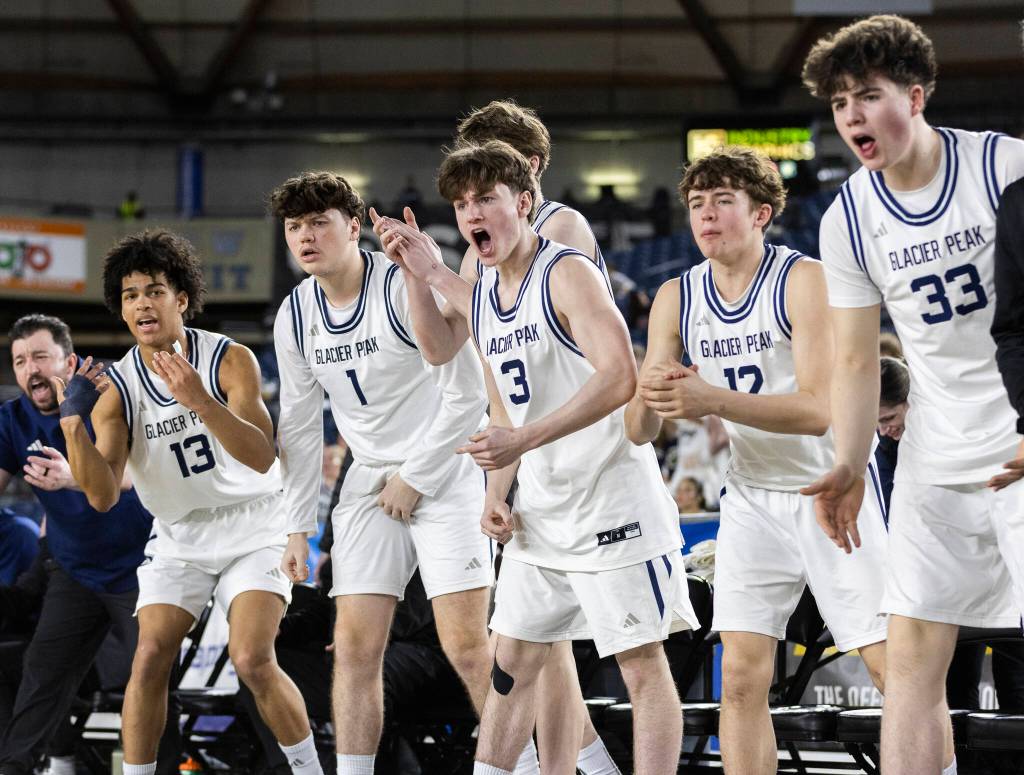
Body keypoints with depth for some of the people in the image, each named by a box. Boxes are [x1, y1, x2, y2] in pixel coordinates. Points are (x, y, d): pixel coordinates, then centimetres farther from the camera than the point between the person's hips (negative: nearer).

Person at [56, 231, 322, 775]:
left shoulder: (231, 360, -14)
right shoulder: (115, 389, -8)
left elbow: (261, 456, -26)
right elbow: (102, 495, -16)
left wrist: (199, 400, -39)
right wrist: (73, 423, -31)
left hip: (253, 530, -3)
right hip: (179, 539, 3)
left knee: (252, 661, -18)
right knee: (150, 659, -12)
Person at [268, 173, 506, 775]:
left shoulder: (407, 287, -17)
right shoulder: (295, 317, 3)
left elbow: (467, 396, -15)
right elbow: (300, 428, 12)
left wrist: (414, 478, -10)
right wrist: (298, 528, 9)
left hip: (445, 470, -6)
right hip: (371, 483, 6)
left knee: (467, 645, -11)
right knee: (354, 647, -1)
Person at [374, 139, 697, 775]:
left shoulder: (567, 273, -13)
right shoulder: (479, 297, 12)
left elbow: (619, 378, -26)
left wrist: (523, 440, -30)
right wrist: (496, 496, 6)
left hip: (612, 501, -9)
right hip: (540, 511, 9)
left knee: (643, 666, -5)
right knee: (513, 662, 11)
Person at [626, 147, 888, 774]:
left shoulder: (805, 280, -16)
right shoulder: (677, 298, -1)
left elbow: (818, 410, -25)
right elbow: (640, 432, -1)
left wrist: (713, 401, -37)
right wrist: (648, 396, -25)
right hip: (753, 498, 4)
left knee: (896, 669, -7)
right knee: (742, 678, -5)